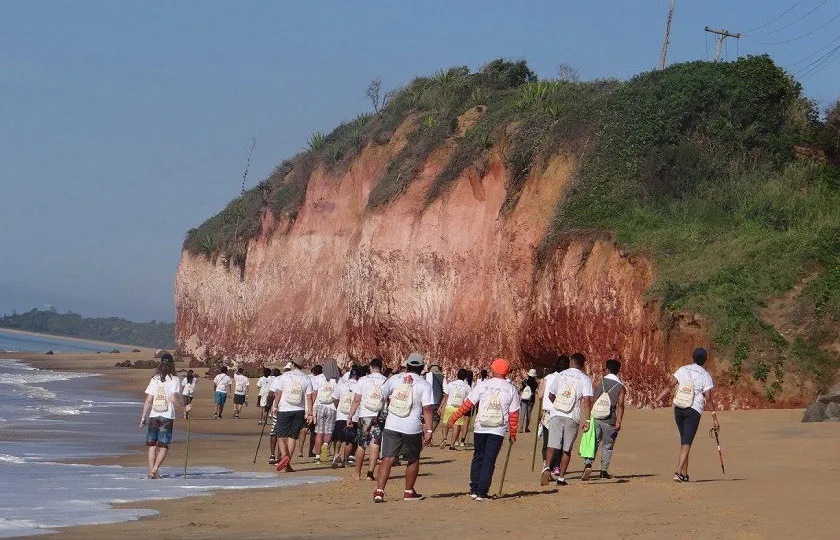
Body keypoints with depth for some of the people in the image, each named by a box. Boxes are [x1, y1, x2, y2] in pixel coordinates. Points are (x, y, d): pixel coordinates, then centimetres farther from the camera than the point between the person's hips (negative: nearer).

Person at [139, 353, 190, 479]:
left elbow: (148, 400, 4)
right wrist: (184, 407, 0)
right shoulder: (174, 380, -4)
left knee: (152, 445, 8)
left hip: (153, 416, 3)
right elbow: (174, 398, -16)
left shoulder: (154, 379, 6)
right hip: (167, 417, -3)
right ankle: (155, 469, -13)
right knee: (163, 445, 2)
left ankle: (151, 471, 3)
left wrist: (143, 418, 8)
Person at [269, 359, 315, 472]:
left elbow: (278, 393, -2)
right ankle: (287, 464, 3)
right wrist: (309, 413, 3)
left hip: (284, 410, -2)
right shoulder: (306, 379, 3)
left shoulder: (284, 377, -3)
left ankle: (284, 455, -21)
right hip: (299, 411, 2)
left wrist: (275, 406, 9)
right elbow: (309, 398, 1)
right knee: (292, 437, 7)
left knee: (281, 436, 4)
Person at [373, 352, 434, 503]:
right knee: (413, 460, 17)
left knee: (387, 459, -3)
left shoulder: (394, 379, 6)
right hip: (412, 428, -2)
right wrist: (429, 431, -10)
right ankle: (409, 491, 24)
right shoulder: (424, 385, -3)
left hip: (391, 426, 2)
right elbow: (427, 409, -10)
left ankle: (379, 491, -17)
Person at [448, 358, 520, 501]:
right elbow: (514, 414, 1)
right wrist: (513, 433, 10)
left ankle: (474, 489, 15)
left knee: (478, 458, 15)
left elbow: (467, 404, -1)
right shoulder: (511, 389, -1)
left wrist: (454, 418, 8)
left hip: (480, 428, 1)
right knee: (489, 460, 3)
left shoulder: (483, 386, -1)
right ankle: (482, 492, -1)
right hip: (498, 430, -1)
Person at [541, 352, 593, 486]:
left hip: (556, 415, 1)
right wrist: (586, 420, -12)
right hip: (573, 418, -1)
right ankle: (561, 477, 10)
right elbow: (586, 400, -11)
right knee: (567, 449, 10)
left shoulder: (560, 375, 9)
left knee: (552, 445, -3)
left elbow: (551, 395, 17)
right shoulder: (585, 379, 1)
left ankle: (547, 468, -28)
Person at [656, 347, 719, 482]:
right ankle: (679, 472, -19)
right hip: (694, 411, -4)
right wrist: (715, 418, -5)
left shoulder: (682, 370, 5)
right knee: (686, 443, -6)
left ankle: (685, 473, 17)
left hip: (678, 409, 4)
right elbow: (708, 399, -8)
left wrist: (658, 399, 6)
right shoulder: (705, 376, -4)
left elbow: (670, 387, 0)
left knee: (684, 441, 15)